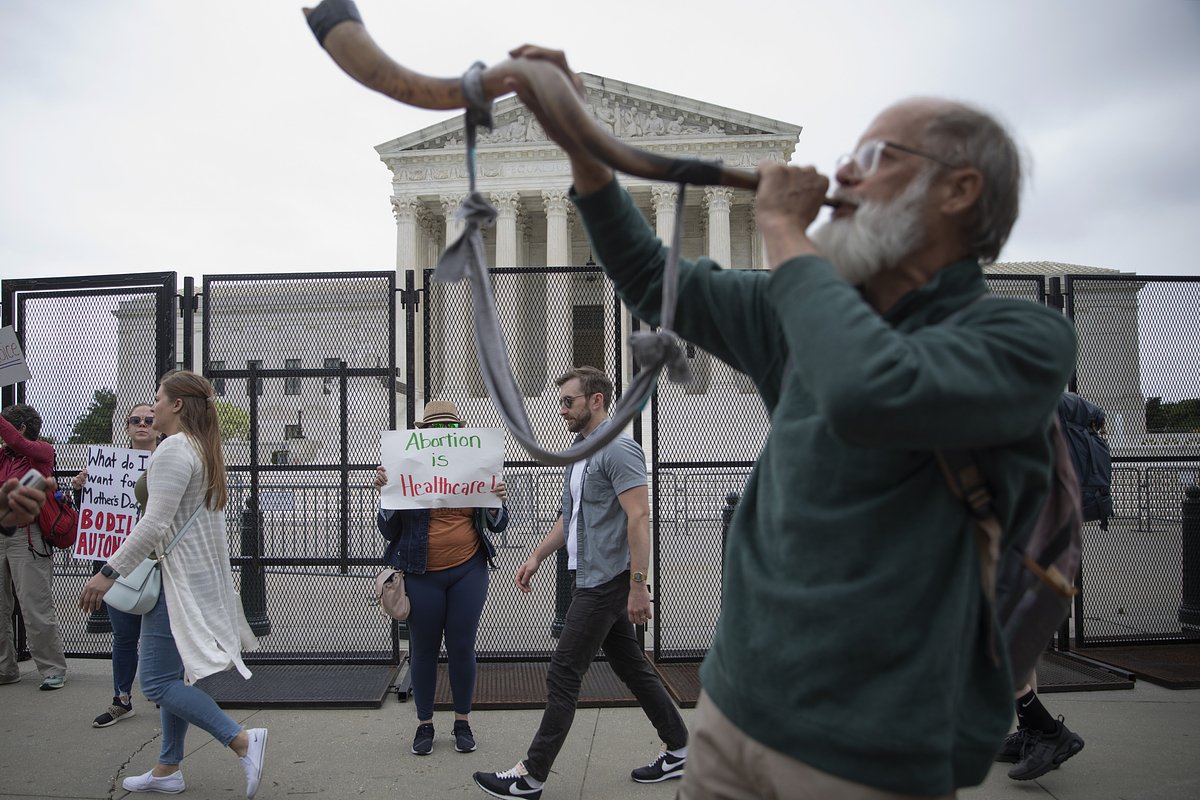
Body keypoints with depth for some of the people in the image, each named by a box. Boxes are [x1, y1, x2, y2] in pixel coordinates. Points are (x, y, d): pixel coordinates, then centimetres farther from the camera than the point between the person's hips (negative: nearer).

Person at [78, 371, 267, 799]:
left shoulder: (173, 450, -16)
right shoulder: (204, 450, 15)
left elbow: (154, 524, -23)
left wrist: (108, 572, -20)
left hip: (179, 579, -10)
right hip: (202, 575, 10)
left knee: (158, 681, -6)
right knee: (174, 675, 16)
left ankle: (242, 740, -13)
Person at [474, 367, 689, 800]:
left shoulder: (619, 450, -16)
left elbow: (639, 517, -22)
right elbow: (570, 517, 23)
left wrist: (638, 585, -25)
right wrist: (536, 557, 15)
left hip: (606, 582, -10)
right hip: (590, 580, 10)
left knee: (563, 675, -4)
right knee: (632, 665, 15)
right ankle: (678, 748, 26)